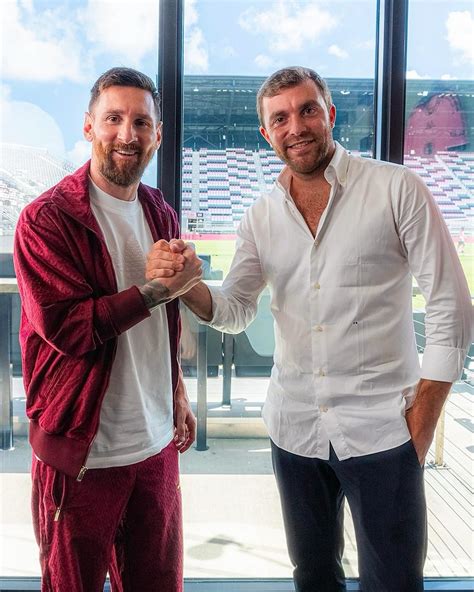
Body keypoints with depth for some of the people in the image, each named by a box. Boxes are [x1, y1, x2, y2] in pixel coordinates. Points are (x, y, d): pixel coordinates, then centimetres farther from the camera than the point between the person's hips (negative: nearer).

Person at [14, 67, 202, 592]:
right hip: (83, 450, -5)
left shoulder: (161, 215, 8)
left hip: (156, 441, 6)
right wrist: (154, 290, -22)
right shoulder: (47, 219, -12)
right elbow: (66, 327, -20)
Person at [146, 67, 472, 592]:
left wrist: (421, 423, -11)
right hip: (294, 427, 4)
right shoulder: (262, 216, 5)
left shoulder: (396, 189, -8)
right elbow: (234, 311, 4)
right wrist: (186, 283, -18)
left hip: (380, 430, -4)